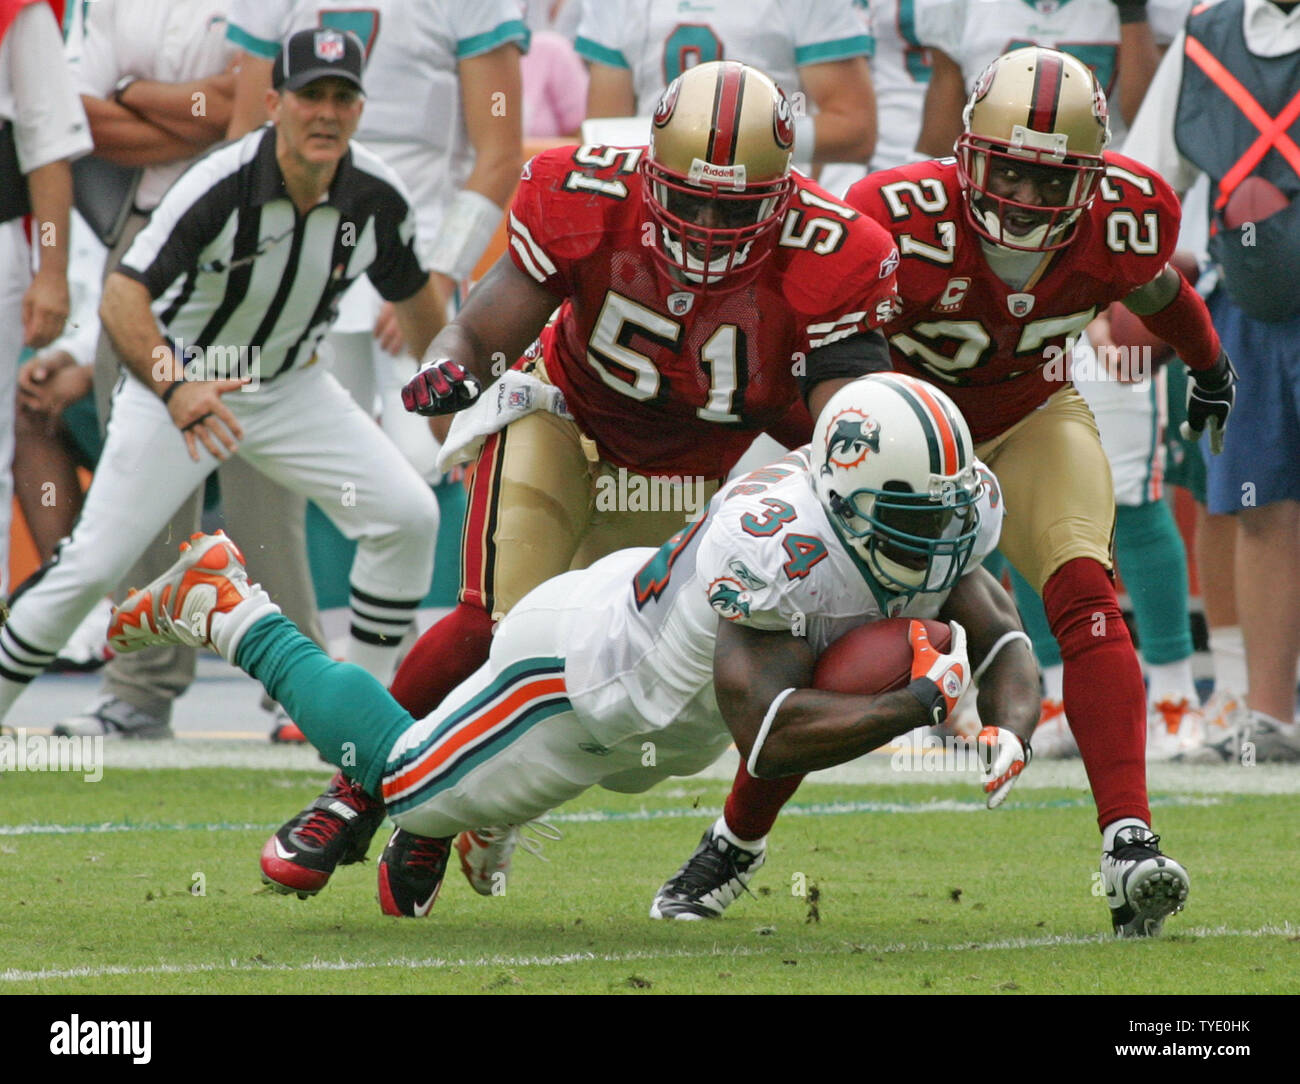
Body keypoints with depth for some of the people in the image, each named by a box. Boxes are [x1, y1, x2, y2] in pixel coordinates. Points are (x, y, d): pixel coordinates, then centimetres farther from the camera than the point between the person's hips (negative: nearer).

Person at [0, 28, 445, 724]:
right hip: (174, 382, -4)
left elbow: (413, 296, 8)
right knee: (94, 564, -12)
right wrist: (175, 391, -51)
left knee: (408, 516, -11)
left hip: (291, 388, 4)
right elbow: (122, 300, -35)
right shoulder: (220, 186, -28)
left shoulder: (378, 199, -13)